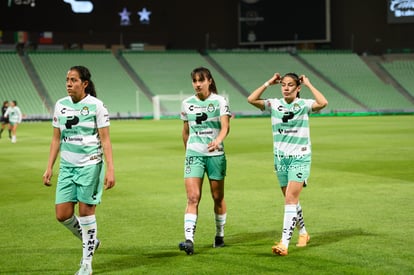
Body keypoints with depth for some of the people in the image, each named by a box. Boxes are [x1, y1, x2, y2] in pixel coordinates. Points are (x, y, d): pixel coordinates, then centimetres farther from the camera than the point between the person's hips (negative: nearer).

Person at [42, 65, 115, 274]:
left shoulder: (96, 106, -7)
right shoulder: (61, 105, 6)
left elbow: (105, 140, -7)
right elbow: (56, 139, 13)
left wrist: (110, 169, -14)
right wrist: (49, 168, 9)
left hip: (90, 165, -5)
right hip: (67, 165, 5)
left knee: (86, 212, -2)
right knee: (62, 214, 0)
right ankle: (90, 241, 28)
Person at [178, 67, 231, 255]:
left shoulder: (219, 101, -3)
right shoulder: (187, 103, 7)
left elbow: (225, 126, -16)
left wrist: (217, 141, -34)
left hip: (215, 154, -1)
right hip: (194, 154, 1)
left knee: (218, 197, 9)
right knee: (193, 197, -12)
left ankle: (220, 235, 28)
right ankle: (189, 240, -20)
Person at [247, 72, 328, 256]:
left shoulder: (304, 105, -6)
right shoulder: (274, 104, 2)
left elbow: (323, 103, -26)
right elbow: (251, 99, -10)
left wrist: (308, 85, -16)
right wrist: (268, 84, -7)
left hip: (300, 158, -4)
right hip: (280, 157, 5)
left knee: (290, 199, -15)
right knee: (291, 199, 15)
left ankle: (284, 243, -19)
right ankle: (303, 233, 35)